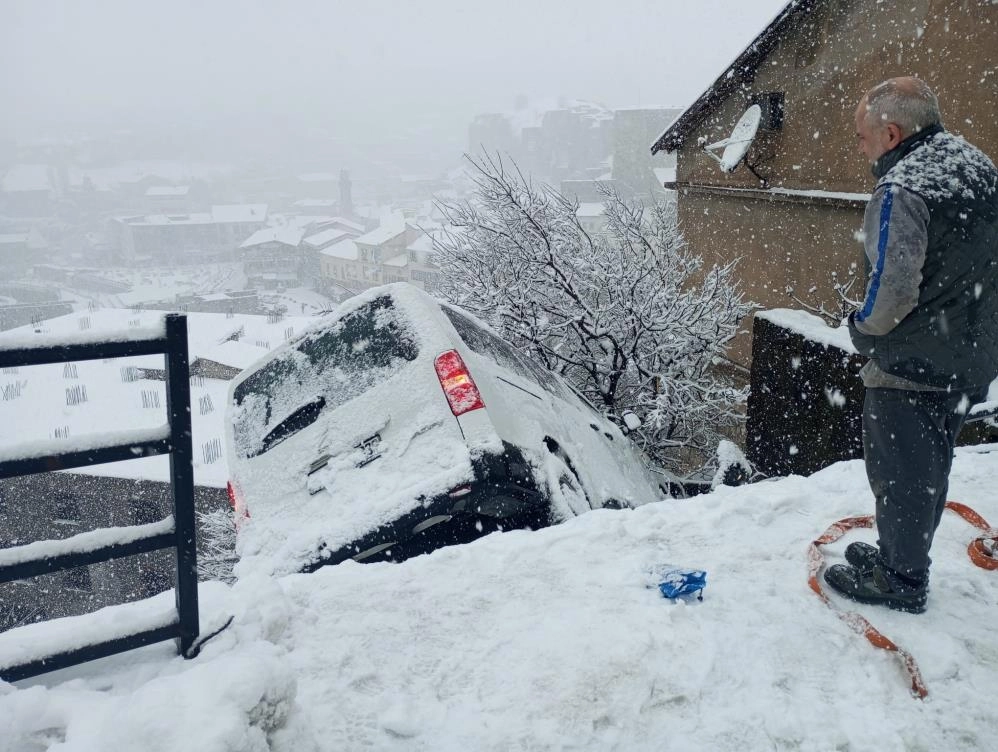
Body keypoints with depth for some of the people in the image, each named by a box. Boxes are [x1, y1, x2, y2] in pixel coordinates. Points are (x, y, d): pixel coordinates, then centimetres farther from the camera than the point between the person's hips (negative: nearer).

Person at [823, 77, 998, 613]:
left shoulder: (901, 191, -24)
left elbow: (891, 291, -28)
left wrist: (862, 331, -8)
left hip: (911, 367, -9)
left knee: (898, 474, 7)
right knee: (930, 466, 21)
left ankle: (899, 580, 23)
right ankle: (902, 555, 38)